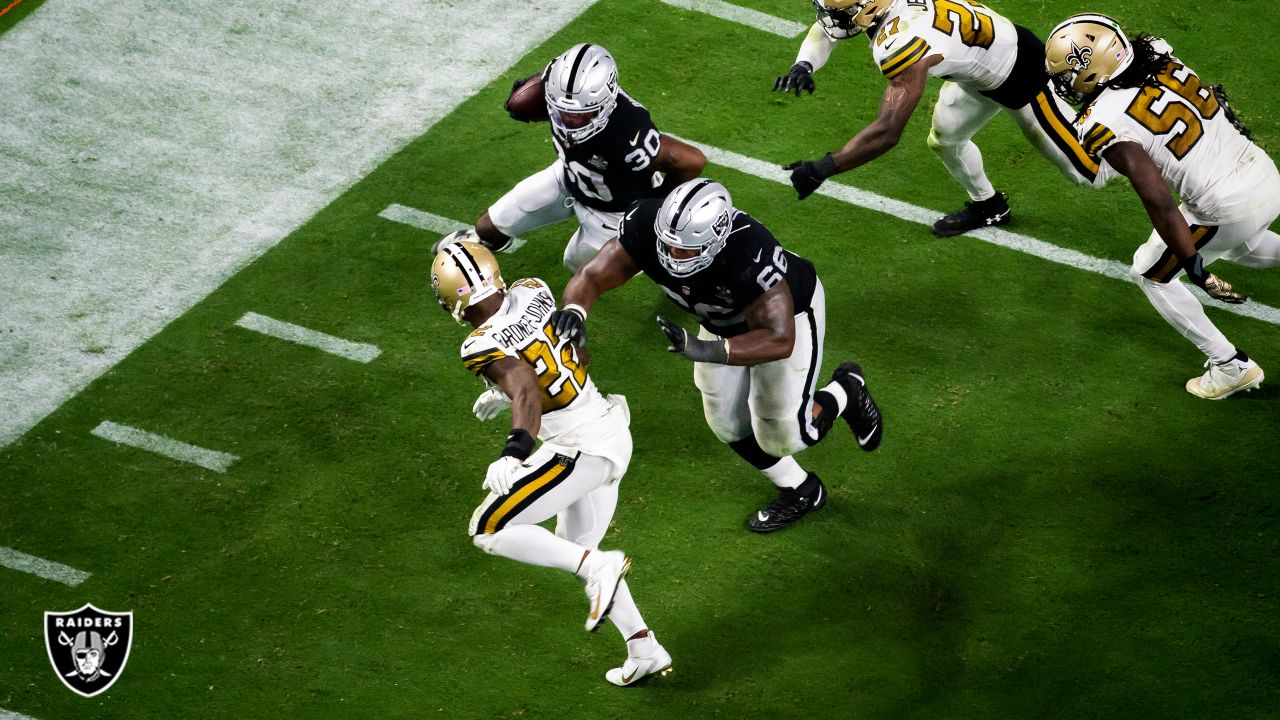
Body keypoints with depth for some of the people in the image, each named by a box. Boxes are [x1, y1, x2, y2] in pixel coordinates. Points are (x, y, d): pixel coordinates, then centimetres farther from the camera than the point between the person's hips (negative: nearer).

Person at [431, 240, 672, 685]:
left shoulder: (486, 348, -20)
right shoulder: (533, 292, 2)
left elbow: (528, 393, -37)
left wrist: (513, 454, -51)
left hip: (579, 449, -9)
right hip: (611, 429, 9)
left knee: (488, 531, -1)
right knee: (575, 552, 22)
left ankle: (598, 566, -9)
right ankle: (645, 650, 21)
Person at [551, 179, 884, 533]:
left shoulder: (750, 255, -47)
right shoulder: (647, 227, -34)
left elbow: (779, 340, -46)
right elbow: (590, 277, -31)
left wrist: (704, 350, -58)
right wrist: (574, 310, -55)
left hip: (785, 312, -5)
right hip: (725, 317, 5)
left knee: (782, 433, 0)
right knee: (728, 423, 12)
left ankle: (846, 393, 33)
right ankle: (800, 491, 37)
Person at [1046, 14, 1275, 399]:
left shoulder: (1105, 124, -21)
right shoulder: (1159, 56, -2)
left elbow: (1159, 201, -23)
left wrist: (1194, 266, -18)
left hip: (1229, 208, -7)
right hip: (1268, 176, 7)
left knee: (1151, 274, 18)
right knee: (1237, 245, 39)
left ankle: (1231, 365, 21)